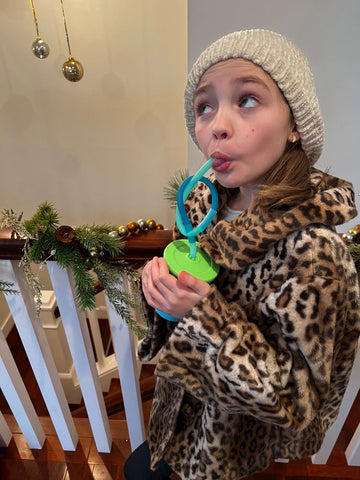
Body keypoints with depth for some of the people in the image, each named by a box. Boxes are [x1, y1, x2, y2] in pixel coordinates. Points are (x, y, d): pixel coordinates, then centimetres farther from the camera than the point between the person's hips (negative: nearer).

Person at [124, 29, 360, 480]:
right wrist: (162, 281, -20)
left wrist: (205, 315, -36)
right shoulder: (205, 200, -16)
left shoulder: (311, 251, -35)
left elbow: (296, 399, -25)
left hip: (240, 437, -4)